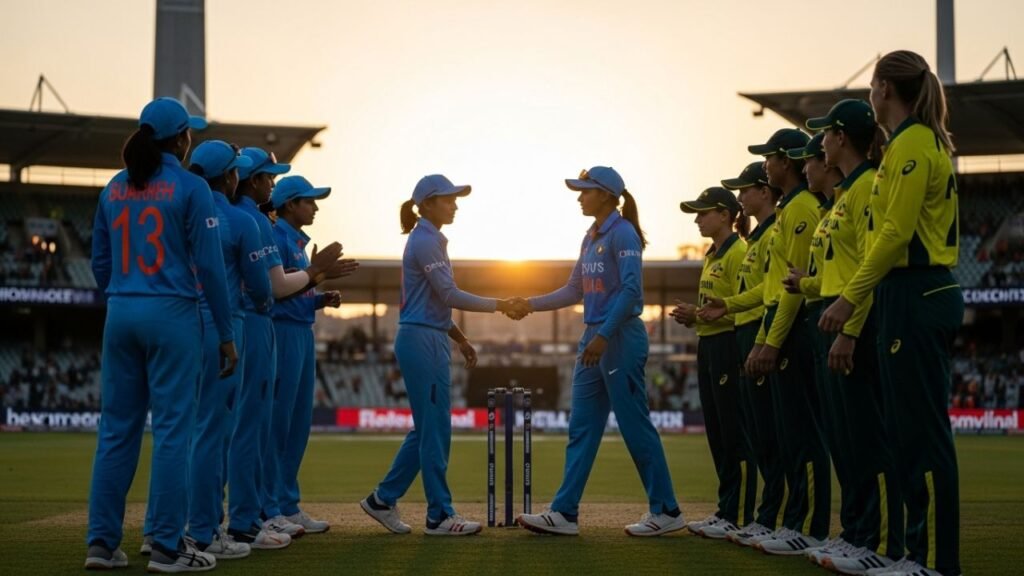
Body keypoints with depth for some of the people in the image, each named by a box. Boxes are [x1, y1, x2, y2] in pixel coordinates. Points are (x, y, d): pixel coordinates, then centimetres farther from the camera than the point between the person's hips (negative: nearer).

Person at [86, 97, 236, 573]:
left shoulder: (114, 188, 10)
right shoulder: (190, 186, -6)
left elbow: (100, 262, 12)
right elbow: (208, 265, -9)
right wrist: (226, 334, -4)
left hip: (120, 316, 6)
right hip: (172, 315, -5)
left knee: (117, 427, 9)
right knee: (171, 428, -2)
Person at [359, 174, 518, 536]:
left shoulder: (431, 240, 18)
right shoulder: (425, 242, -13)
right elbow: (450, 295, -18)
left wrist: (460, 339, 19)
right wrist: (499, 306, -14)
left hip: (431, 341, 10)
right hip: (422, 342, -10)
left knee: (427, 428, 12)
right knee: (435, 428, -6)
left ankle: (383, 500, 17)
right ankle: (440, 516, -1)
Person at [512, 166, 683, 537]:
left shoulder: (622, 233, -11)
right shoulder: (591, 238, 15)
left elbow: (631, 289, -19)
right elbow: (575, 291, 21)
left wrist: (604, 335, -24)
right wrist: (531, 305, 14)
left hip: (621, 338, -9)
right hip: (594, 339, 9)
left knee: (635, 426, -4)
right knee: (581, 429, 6)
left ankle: (666, 512, 5)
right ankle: (565, 513, 8)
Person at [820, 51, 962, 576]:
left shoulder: (911, 144, -11)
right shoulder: (925, 142, 18)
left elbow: (896, 233, -19)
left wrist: (850, 297, -17)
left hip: (915, 295, -10)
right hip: (923, 293, 10)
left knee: (922, 430, -8)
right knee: (913, 428, 11)